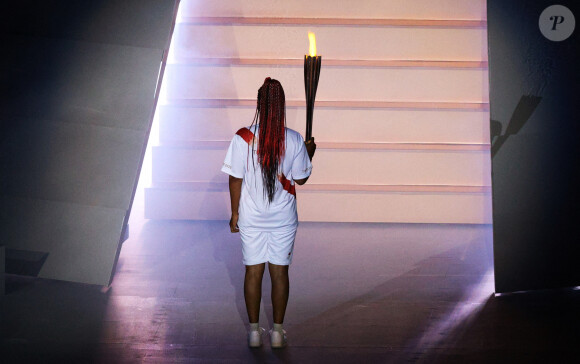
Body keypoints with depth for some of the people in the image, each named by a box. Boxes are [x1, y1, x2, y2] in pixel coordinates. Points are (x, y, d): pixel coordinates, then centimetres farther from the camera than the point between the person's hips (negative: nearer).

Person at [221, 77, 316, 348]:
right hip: (284, 217, 0)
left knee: (253, 272, 9)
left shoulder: (243, 138, -11)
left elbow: (235, 179, -7)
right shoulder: (294, 140, -9)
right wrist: (309, 153, 17)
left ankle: (254, 330, 16)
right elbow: (300, 179, 0)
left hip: (251, 217, 0)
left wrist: (234, 213, 4)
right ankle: (278, 331, 16)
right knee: (280, 272, 10)